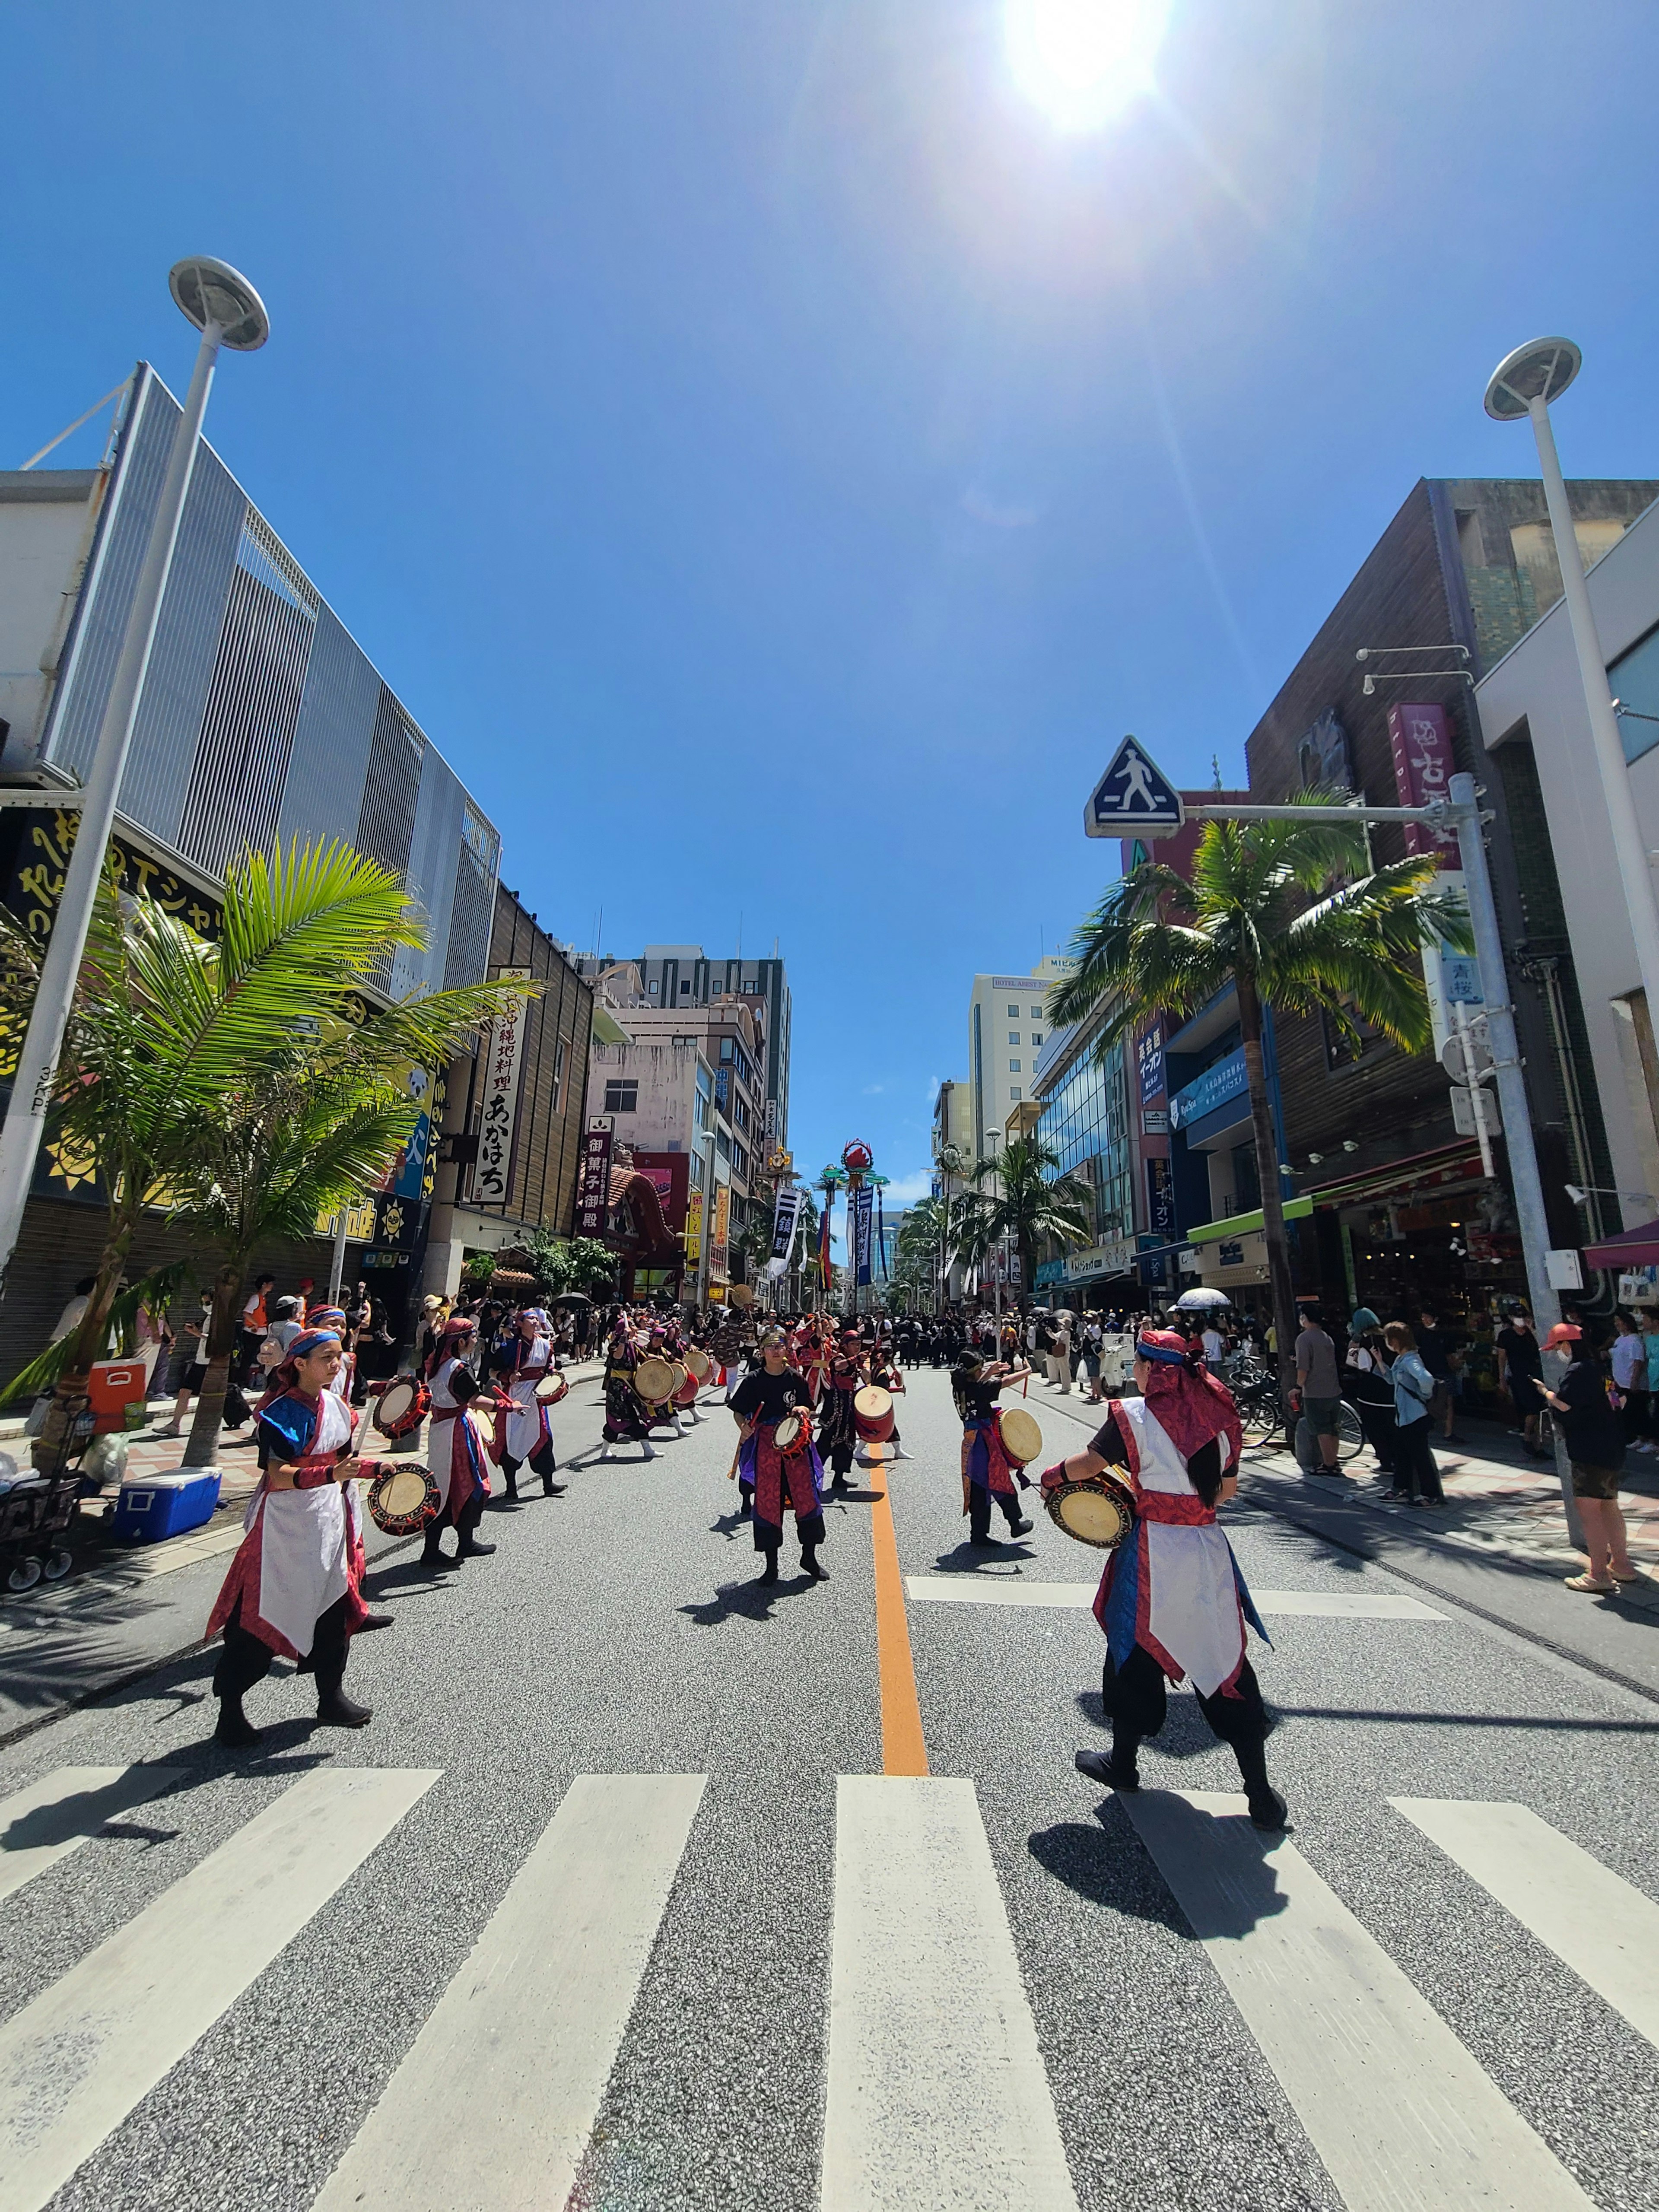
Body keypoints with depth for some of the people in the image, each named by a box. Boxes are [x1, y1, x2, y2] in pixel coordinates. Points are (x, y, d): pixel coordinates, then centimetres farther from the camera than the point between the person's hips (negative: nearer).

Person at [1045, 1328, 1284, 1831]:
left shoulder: (1134, 1414, -13)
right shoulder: (1218, 1412, 1)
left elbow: (1091, 1462, -7)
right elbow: (1227, 1488, 9)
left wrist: (1051, 1476, 11)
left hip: (1152, 1552, -4)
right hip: (1208, 1548, 4)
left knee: (1135, 1650, 15)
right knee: (1226, 1659, 15)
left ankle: (1124, 1763, 32)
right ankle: (1261, 1794, 22)